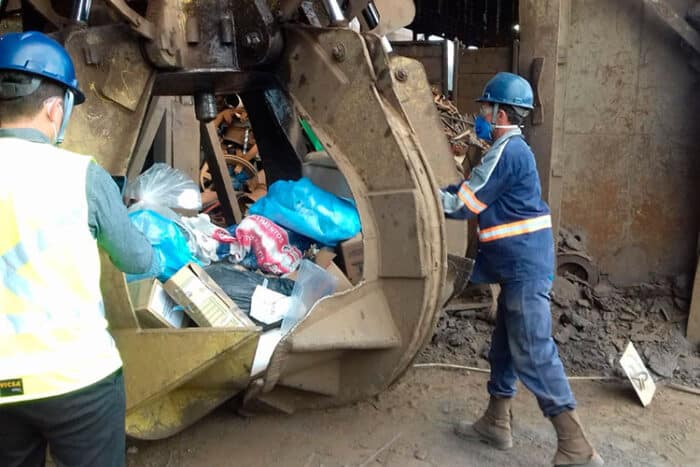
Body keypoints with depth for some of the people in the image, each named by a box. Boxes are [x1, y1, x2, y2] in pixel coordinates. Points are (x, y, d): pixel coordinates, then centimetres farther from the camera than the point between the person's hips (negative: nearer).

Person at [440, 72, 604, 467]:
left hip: (525, 267, -11)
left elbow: (464, 204, -13)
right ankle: (496, 424, 28)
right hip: (520, 265, 11)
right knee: (505, 345, 16)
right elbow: (472, 190, 19)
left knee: (533, 352, -8)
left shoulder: (506, 152, -16)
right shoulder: (509, 150, 16)